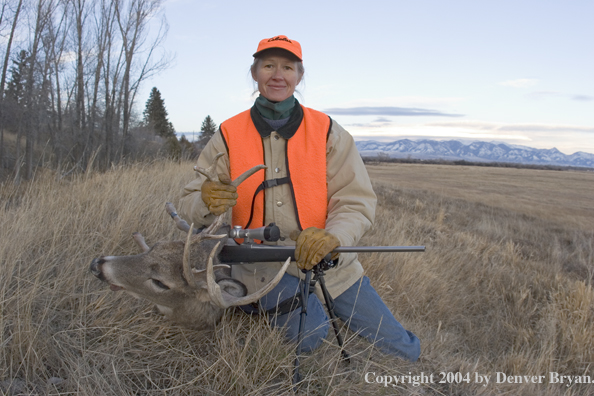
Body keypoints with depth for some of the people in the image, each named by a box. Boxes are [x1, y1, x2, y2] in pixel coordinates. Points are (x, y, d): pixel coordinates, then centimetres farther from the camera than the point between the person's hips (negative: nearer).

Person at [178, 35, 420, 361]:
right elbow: (188, 203, -2)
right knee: (310, 331, -29)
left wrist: (332, 235, -32)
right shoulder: (228, 137, -2)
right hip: (262, 266, -1)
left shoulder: (328, 132, -4)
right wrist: (206, 203, -27)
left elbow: (357, 201, -9)